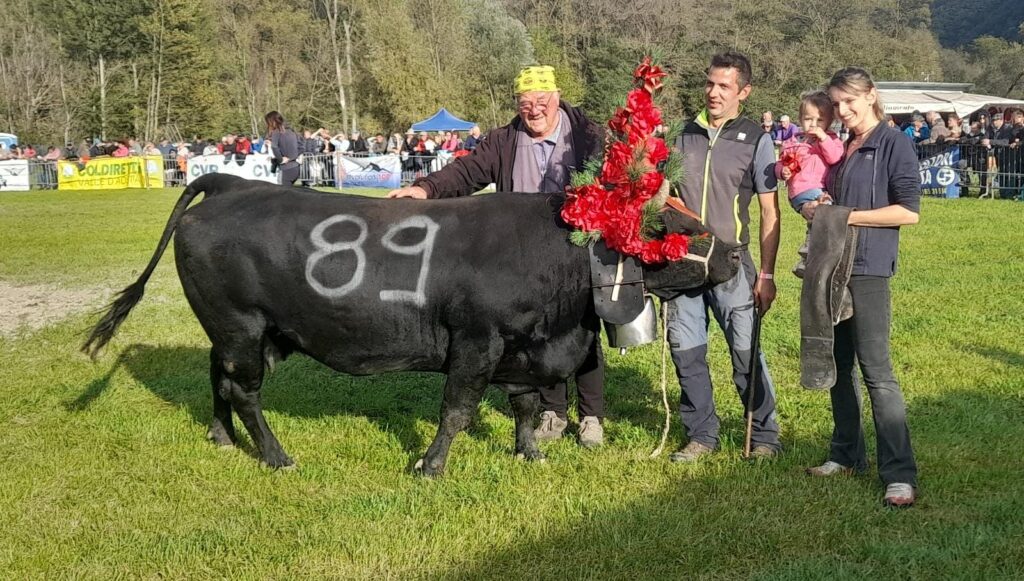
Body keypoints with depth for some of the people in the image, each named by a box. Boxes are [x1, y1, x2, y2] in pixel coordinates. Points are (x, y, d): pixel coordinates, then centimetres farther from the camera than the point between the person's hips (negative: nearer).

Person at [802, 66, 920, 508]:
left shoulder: (893, 144, -5)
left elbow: (909, 211, -12)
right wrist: (813, 209, 1)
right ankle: (847, 454, 24)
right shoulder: (838, 148, 15)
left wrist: (846, 216, -14)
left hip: (868, 270, -7)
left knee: (876, 371, -9)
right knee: (838, 364, 12)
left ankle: (900, 474, -6)